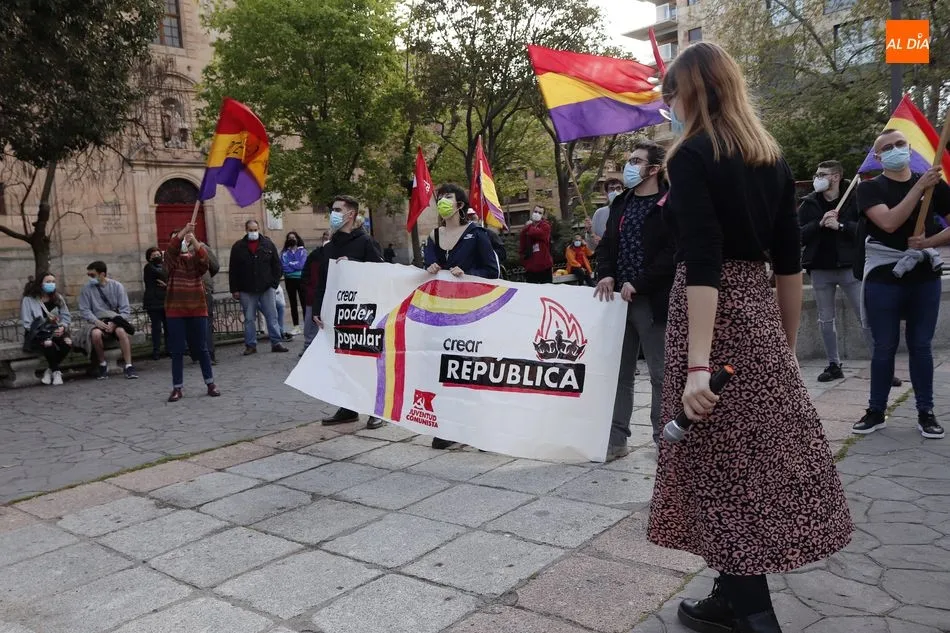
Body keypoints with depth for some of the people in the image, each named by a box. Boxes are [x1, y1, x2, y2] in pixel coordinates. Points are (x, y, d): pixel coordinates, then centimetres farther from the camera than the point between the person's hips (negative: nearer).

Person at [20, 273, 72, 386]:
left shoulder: (58, 298, 15)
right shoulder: (29, 300, 0)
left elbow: (67, 316, 11)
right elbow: (27, 324, -5)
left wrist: (62, 327, -11)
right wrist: (46, 330, -16)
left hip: (57, 331, 4)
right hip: (37, 334, -4)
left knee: (68, 342, -31)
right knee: (48, 343, -39)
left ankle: (50, 370, -14)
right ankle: (56, 372, -17)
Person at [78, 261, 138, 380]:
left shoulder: (117, 286, 1)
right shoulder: (86, 289, 3)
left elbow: (125, 310, -3)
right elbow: (84, 310, -1)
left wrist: (114, 323, -19)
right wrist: (96, 321, -20)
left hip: (115, 321, -1)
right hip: (96, 322, 1)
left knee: (121, 331, -34)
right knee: (96, 333, -34)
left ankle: (128, 366, -28)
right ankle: (103, 365, -11)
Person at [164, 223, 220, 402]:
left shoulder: (197, 260, 6)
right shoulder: (172, 260, 4)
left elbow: (204, 257, -17)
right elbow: (170, 248, -17)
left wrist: (194, 240, -32)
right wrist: (184, 231, -29)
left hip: (197, 308, 1)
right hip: (175, 310, 0)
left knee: (201, 348, 7)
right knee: (177, 350, 3)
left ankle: (210, 384, 15)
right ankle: (177, 388, 9)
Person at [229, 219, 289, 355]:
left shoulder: (268, 244, 4)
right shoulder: (238, 247, 2)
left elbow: (276, 265, 7)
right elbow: (233, 270, 1)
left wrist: (275, 282, -2)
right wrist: (234, 289, -3)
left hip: (266, 288, 1)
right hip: (246, 290, 0)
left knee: (272, 316, 1)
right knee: (249, 318, 5)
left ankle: (276, 343, 7)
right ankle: (251, 345, 13)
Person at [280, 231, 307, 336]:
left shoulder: (302, 251, 3)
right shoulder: (285, 253, 7)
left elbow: (301, 265, -10)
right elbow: (284, 267, -5)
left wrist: (290, 264, -4)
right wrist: (296, 266, -10)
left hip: (301, 279, -2)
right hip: (289, 280, 2)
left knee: (304, 303, -2)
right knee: (293, 304, 6)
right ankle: (296, 327, 11)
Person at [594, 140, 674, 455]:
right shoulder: (620, 203, 16)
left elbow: (672, 252, -12)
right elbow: (607, 243, 17)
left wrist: (637, 284, -15)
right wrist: (606, 275, -1)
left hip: (653, 301, -6)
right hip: (620, 298, 6)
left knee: (660, 374, 3)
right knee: (620, 373, 8)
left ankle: (664, 437, 15)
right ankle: (616, 438, 15)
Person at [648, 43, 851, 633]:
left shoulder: (692, 156, -10)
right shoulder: (773, 157, 11)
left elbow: (702, 266, -20)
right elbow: (790, 263, 12)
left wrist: (696, 364, -22)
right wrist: (789, 344, 19)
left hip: (713, 313, -8)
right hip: (759, 310, 8)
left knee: (723, 461, 2)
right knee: (762, 451, 13)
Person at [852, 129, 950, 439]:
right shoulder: (870, 188, -2)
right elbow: (889, 223, -19)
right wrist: (919, 186, -22)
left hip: (925, 277, 2)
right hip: (884, 278, -2)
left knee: (921, 345, 7)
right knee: (884, 347, 4)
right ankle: (876, 411, 14)